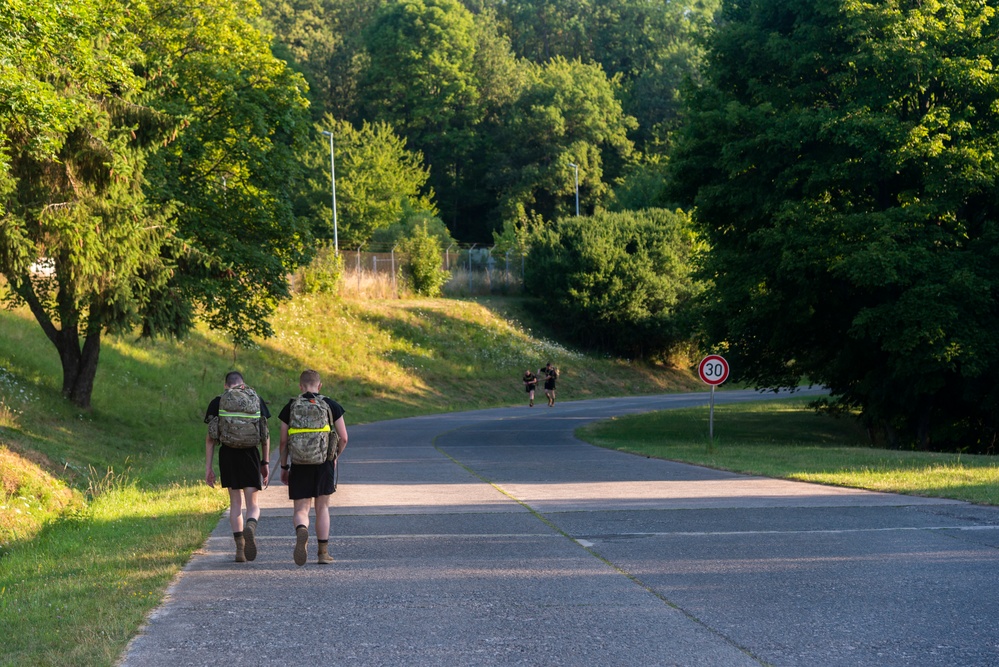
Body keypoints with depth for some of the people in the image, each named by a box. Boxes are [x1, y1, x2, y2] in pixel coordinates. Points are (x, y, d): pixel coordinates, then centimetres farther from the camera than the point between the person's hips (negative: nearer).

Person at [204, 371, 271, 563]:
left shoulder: (217, 403, 6)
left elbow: (210, 438, 2)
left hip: (227, 454, 0)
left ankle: (240, 548, 4)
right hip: (250, 454, 0)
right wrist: (265, 463, 11)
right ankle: (250, 526, -29)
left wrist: (208, 468, 5)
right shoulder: (256, 400, 8)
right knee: (252, 504, 5)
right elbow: (266, 435, 6)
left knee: (235, 503, 11)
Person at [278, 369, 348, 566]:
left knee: (301, 509, 3)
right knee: (322, 507, 14)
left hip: (299, 465, 0)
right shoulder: (331, 406, 2)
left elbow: (283, 441, 2)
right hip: (324, 463, 1)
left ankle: (301, 531, -31)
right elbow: (343, 438, 1)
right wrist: (334, 457, 18)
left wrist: (284, 466, 12)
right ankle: (323, 553, 13)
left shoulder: (290, 407, 2)